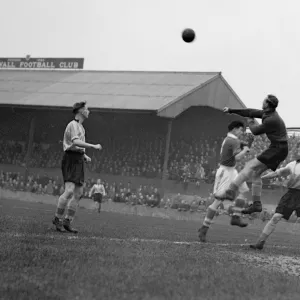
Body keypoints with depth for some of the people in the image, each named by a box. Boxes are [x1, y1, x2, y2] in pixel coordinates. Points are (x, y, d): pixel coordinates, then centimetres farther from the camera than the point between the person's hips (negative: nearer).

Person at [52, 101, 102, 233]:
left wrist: (84, 156, 17)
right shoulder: (73, 125, -10)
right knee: (69, 191, -19)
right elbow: (75, 142, -26)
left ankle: (67, 222, 10)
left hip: (79, 160, 10)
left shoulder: (80, 126, 21)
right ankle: (57, 218, -8)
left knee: (78, 193, 6)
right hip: (71, 159, -10)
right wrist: (93, 146, -27)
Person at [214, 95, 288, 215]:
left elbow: (255, 131, -7)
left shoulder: (271, 120, -21)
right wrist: (231, 110, 18)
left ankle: (231, 191, -19)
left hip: (278, 149, -10)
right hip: (277, 148, 10)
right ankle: (256, 203, 10)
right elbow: (251, 112, 16)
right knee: (255, 173, 10)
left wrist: (250, 122, 14)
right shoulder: (268, 112, 9)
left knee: (251, 166, -14)